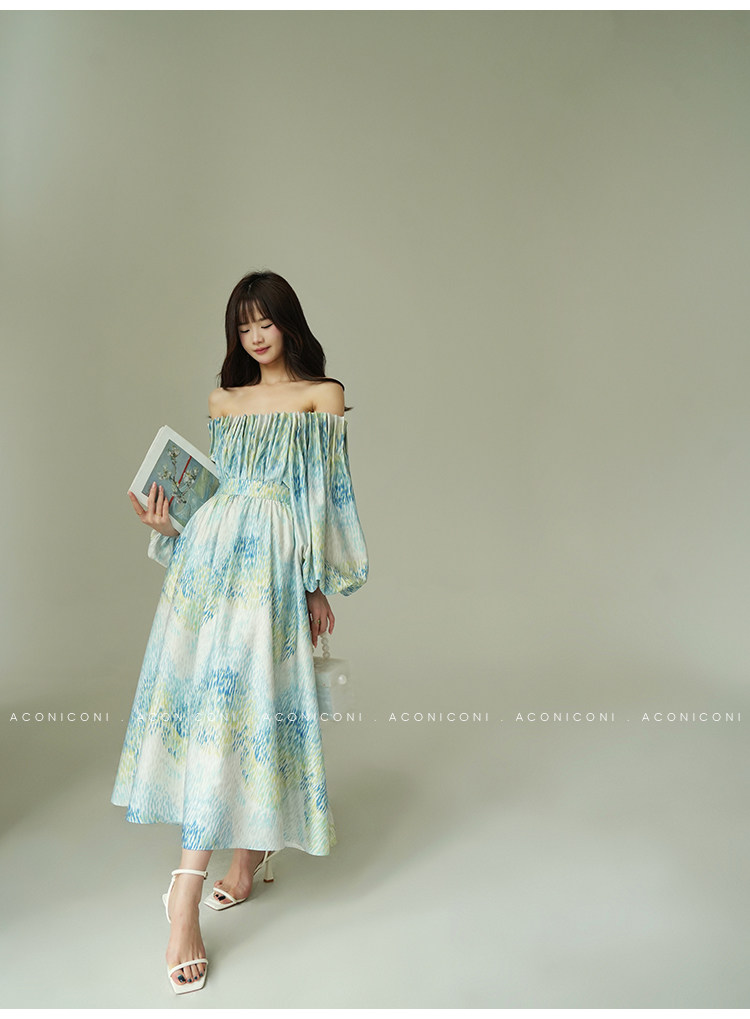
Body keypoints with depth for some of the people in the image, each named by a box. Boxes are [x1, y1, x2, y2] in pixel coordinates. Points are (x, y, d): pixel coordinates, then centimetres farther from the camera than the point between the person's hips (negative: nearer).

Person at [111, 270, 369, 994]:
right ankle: (252, 852, 21)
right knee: (215, 693, 2)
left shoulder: (322, 396, 7)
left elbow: (324, 494, 2)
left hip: (273, 560, -5)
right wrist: (166, 523, 3)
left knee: (234, 696, -11)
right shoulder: (222, 401, 20)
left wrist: (319, 585, -3)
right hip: (207, 552, 5)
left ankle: (186, 892, -8)